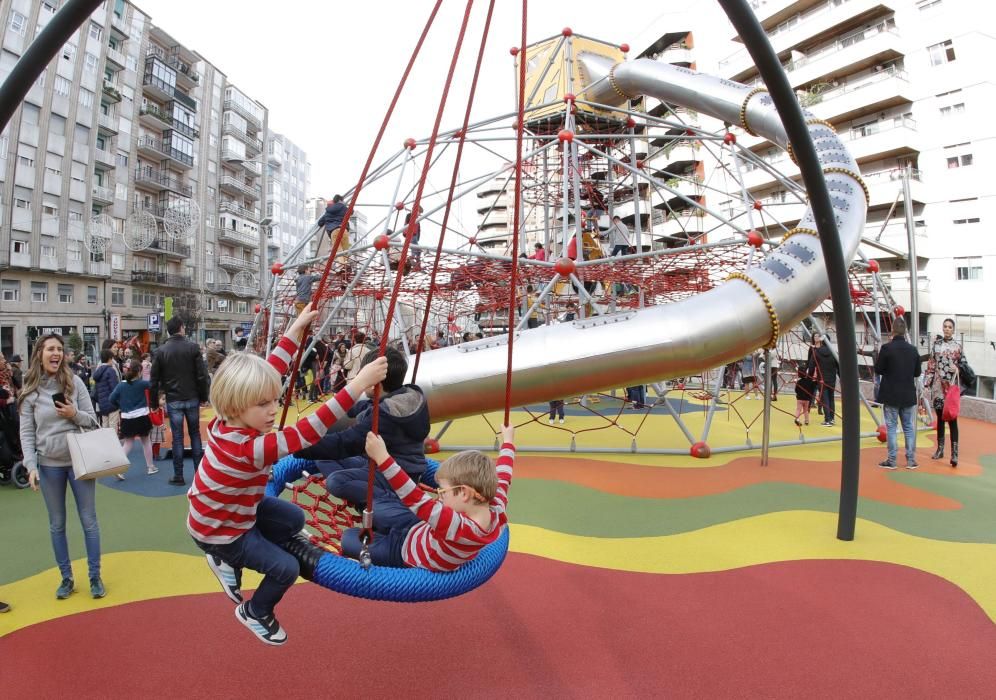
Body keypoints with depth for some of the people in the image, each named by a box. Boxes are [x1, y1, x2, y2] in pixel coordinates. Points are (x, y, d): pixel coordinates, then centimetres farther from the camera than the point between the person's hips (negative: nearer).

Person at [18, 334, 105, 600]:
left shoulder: (75, 382, -2)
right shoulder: (30, 391, -2)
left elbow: (93, 420, 1)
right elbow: (26, 433, -2)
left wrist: (75, 414, -19)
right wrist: (31, 466, -10)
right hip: (49, 465, 1)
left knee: (89, 521, 6)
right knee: (57, 524, 12)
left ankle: (95, 577, 18)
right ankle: (66, 578, 27)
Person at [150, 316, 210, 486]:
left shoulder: (160, 351, -2)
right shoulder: (192, 347, -5)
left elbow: (154, 380, -1)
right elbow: (202, 375, -7)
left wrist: (154, 402, 9)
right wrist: (203, 397, 3)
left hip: (173, 400, 0)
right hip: (192, 398, 0)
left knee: (177, 437, 5)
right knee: (195, 434, 13)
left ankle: (178, 476, 10)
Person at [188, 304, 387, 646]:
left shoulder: (230, 420, -17)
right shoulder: (246, 447, -40)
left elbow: (268, 372, -8)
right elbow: (304, 433, -52)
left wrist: (296, 329, -5)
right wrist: (358, 385, -58)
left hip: (237, 509, 8)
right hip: (218, 529, -8)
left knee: (294, 520, 12)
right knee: (286, 568, -7)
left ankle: (228, 562, 25)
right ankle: (254, 613, 25)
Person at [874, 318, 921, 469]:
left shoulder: (887, 348, -13)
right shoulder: (913, 350, 1)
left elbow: (878, 370, -9)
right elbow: (917, 372, 9)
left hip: (891, 394, -4)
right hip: (908, 395, 4)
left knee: (891, 426, 2)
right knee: (909, 427, 11)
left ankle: (891, 460, 5)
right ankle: (911, 460, 16)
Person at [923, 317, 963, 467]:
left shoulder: (958, 346, 1)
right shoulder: (936, 344, 7)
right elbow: (931, 365, 7)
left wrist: (957, 368, -15)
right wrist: (927, 384, 3)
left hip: (951, 386, -3)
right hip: (938, 385, 3)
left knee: (952, 418, -7)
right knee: (940, 417, 11)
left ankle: (954, 453, -7)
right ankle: (940, 449, 20)